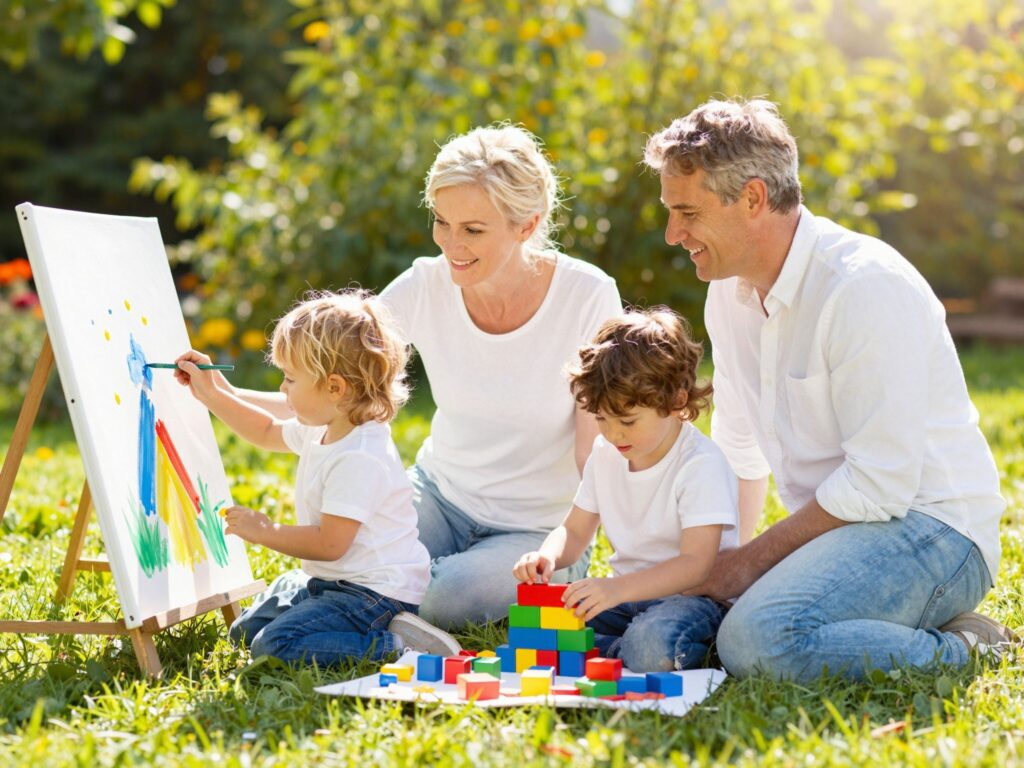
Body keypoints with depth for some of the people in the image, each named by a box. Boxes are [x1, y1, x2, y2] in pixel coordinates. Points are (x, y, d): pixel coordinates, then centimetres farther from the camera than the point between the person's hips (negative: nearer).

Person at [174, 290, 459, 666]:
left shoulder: (359, 458, -25)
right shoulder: (322, 430, 7)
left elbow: (330, 543, -27)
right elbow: (268, 432, 29)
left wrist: (266, 533, -13)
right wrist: (209, 393, 24)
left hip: (373, 591, -11)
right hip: (329, 579, 11)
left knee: (275, 645, -26)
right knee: (245, 631, 17)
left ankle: (397, 644, -19)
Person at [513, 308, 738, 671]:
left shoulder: (702, 465, -18)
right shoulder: (606, 454, 6)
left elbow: (696, 563, -27)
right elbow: (575, 531, 13)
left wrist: (617, 589, -40)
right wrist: (546, 557, -12)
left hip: (690, 594, -6)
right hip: (626, 594, 7)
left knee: (652, 646, -38)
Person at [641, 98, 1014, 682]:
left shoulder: (865, 286, -18)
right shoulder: (731, 293, 10)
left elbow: (879, 483, -22)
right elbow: (739, 455, 19)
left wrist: (752, 561, -16)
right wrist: (716, 563, 8)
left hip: (928, 528, -9)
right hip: (835, 528, 9)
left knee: (760, 639, -33)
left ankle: (959, 651, -11)